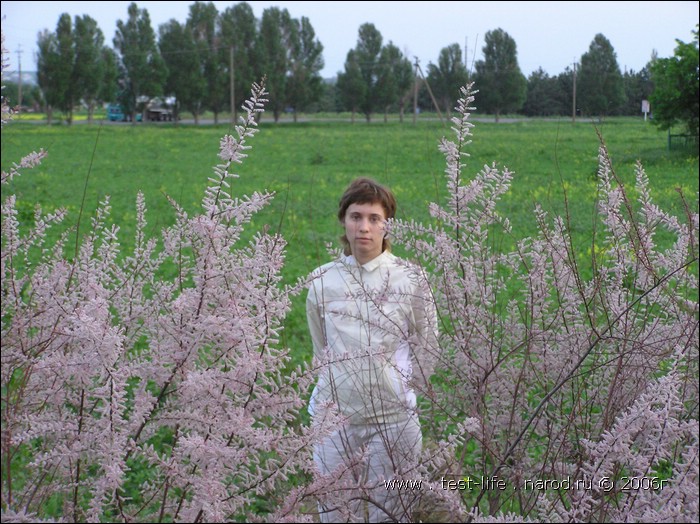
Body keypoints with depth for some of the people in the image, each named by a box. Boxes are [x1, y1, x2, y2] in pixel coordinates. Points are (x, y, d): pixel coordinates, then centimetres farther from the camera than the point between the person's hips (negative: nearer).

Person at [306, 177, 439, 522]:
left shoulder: (410, 279, -2)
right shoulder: (322, 280, 2)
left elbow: (426, 344, 8)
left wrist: (405, 387, 8)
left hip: (394, 417, -1)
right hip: (335, 415, 1)